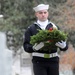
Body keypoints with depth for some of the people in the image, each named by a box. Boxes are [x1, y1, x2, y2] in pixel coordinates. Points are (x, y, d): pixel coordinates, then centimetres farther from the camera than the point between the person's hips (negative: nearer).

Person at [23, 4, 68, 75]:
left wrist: (62, 45, -19)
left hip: (53, 60, 3)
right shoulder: (30, 29, 5)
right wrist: (34, 47, -25)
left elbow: (65, 46, 6)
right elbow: (26, 46, -4)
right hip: (39, 61, -2)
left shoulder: (54, 27, 11)